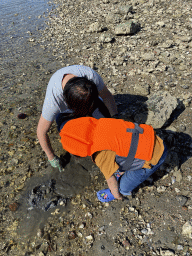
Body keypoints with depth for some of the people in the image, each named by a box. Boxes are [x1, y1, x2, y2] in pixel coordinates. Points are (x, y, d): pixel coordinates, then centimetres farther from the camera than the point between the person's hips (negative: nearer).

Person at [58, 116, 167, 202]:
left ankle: (125, 191, 38)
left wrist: (117, 195, 19)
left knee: (124, 187, 9)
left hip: (154, 157, -7)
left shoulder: (100, 154, -21)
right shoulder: (102, 123, 0)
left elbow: (111, 179, -4)